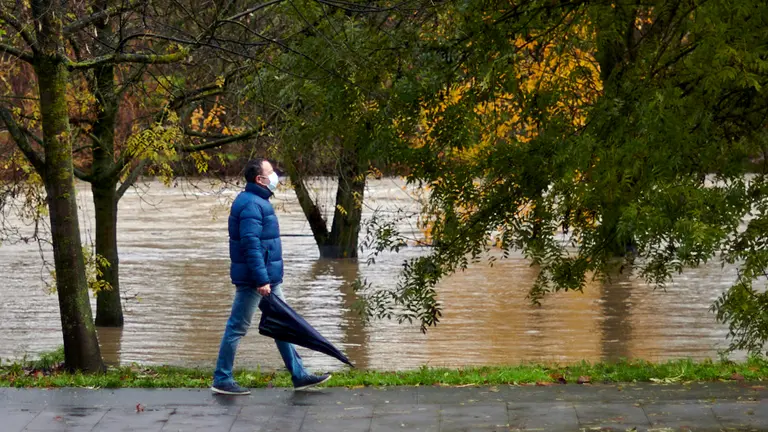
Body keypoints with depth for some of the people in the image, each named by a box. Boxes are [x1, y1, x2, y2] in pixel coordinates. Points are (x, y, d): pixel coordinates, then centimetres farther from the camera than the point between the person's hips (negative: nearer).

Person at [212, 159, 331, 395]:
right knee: (237, 328, -2)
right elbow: (251, 245, -24)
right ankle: (221, 380, 6)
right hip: (253, 280, -11)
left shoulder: (259, 201, 15)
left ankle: (299, 375, 18)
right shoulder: (250, 204, -18)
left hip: (268, 279, 11)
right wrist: (262, 280, -26)